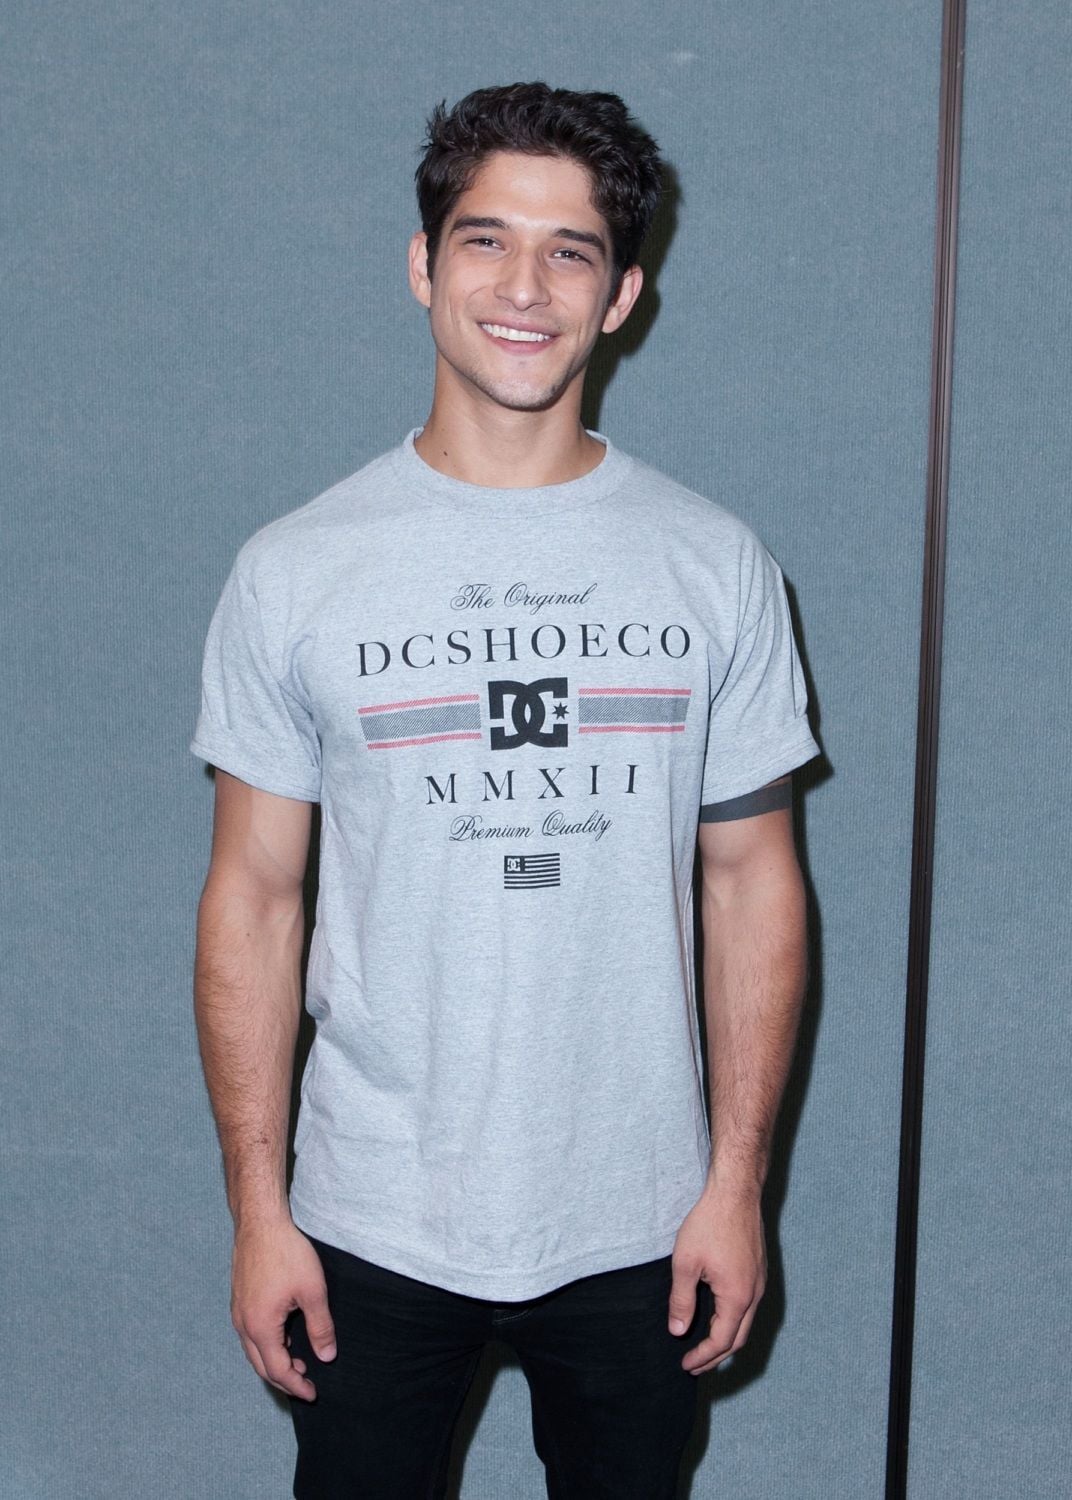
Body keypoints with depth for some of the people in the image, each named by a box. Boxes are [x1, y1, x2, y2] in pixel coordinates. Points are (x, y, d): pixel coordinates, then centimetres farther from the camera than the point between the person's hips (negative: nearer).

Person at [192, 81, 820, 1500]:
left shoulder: (718, 566, -3)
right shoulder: (296, 570, -6)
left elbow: (754, 877, 1)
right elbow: (253, 899, -3)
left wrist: (738, 1182, -1)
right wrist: (257, 1208, -3)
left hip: (639, 1222, 1)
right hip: (374, 1224, -1)